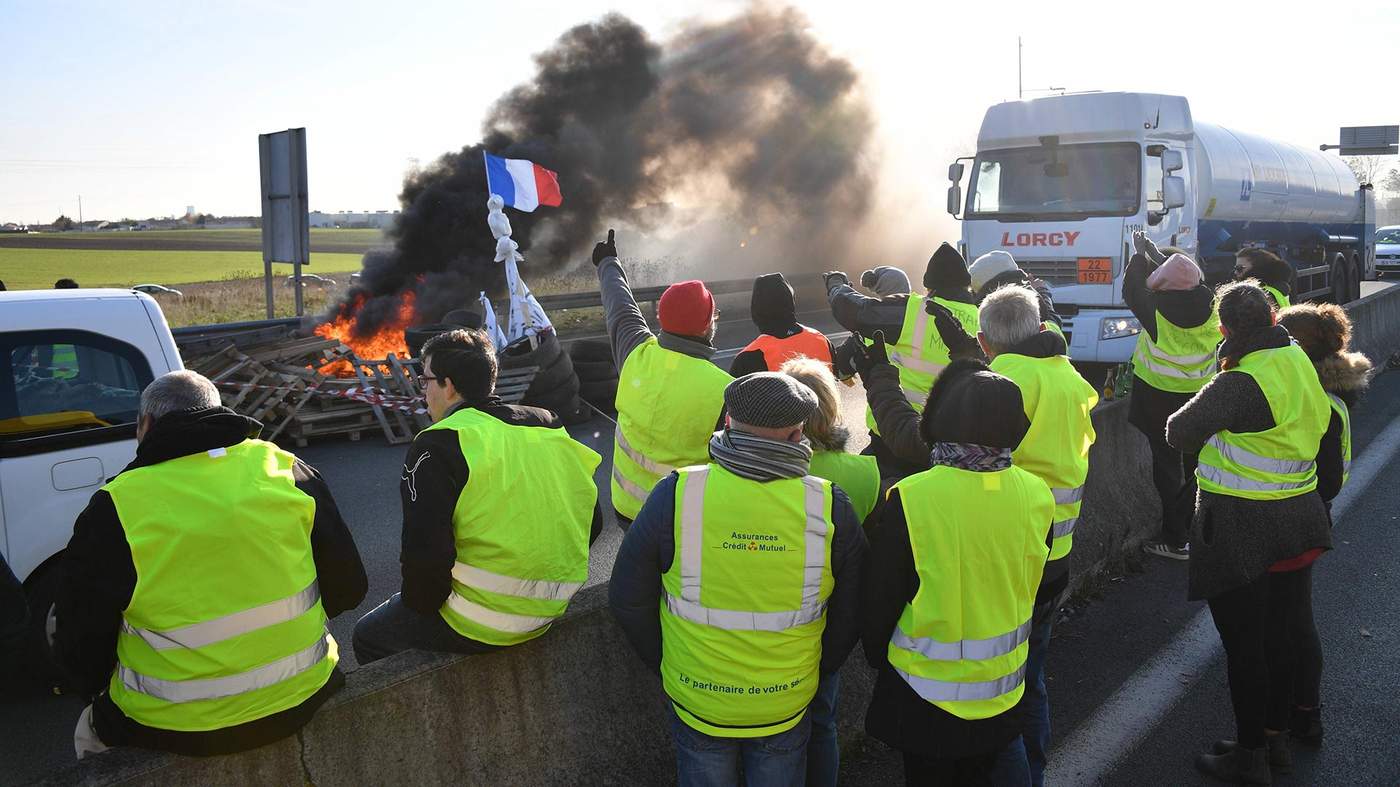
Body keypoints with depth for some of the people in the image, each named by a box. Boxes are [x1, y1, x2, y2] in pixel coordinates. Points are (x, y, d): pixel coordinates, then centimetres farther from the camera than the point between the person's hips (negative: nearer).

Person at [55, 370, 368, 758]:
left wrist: (98, 687, 17)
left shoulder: (112, 510, -11)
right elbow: (348, 588, 2)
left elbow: (81, 657, -5)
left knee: (92, 730, 29)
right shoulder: (287, 469, -4)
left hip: (177, 729, -3)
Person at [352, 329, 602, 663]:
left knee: (368, 636, 18)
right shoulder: (551, 430, 4)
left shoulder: (436, 447, -15)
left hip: (478, 624, -7)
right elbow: (591, 524, 9)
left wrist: (421, 604, -3)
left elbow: (425, 551, -22)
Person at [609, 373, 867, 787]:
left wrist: (665, 663, 8)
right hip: (788, 706, 1)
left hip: (696, 702, 0)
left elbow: (627, 600, -9)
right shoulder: (829, 506, -16)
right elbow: (849, 617, -4)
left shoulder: (675, 494, -20)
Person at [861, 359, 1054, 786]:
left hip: (928, 695, -3)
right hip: (1002, 690, 4)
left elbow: (878, 600, -13)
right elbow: (1032, 587, 3)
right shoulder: (1036, 495, -12)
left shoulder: (910, 499, -24)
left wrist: (878, 656, 5)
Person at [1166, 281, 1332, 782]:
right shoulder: (1300, 363, 2)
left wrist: (1211, 432, 2)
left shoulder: (1241, 384, -23)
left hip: (1241, 529, -8)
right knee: (1277, 632, 19)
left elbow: (1178, 432, -18)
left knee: (1242, 643, 5)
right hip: (1295, 521, 8)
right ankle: (1276, 737, 34)